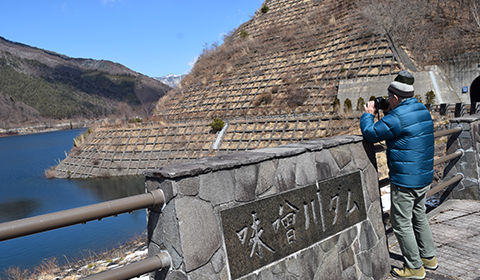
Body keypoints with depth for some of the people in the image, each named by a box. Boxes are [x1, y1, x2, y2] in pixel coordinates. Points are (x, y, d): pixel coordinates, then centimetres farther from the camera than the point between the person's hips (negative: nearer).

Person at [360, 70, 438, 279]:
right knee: (419, 217, 23)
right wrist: (387, 112, 11)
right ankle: (429, 257, 36)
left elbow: (370, 134, -17)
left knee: (401, 223, 4)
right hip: (424, 177, 9)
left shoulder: (397, 117, -22)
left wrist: (368, 114, 0)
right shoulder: (423, 111, 7)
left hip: (404, 181, -9)